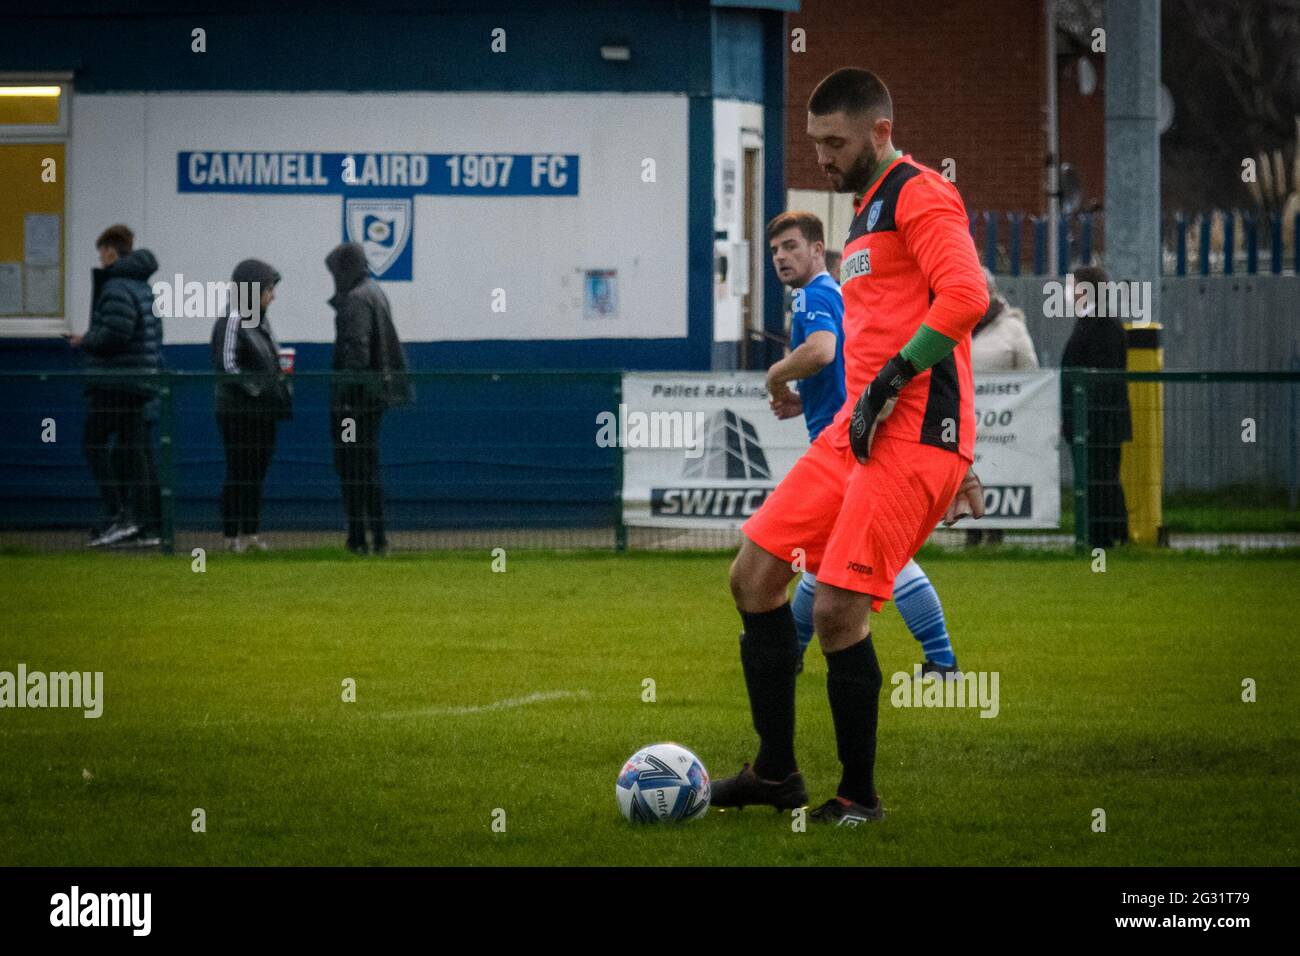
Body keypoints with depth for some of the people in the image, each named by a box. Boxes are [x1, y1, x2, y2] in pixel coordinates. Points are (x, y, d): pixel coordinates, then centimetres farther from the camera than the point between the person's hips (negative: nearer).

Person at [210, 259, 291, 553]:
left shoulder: (261, 322, 15)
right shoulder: (232, 322, -11)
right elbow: (227, 365, -17)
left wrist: (282, 394, 9)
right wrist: (256, 389, -18)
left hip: (263, 412, 8)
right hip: (239, 411, -8)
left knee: (257, 473, 9)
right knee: (239, 473, -5)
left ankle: (250, 532, 13)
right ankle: (231, 535, -1)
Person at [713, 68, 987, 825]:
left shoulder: (921, 195, -8)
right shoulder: (869, 210, 22)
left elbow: (966, 297, -23)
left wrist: (887, 384, -21)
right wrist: (953, 463, 29)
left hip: (913, 436, -10)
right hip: (857, 430, 10)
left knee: (838, 608, -14)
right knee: (755, 574, 5)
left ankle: (860, 796, 0)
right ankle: (777, 771, 13)